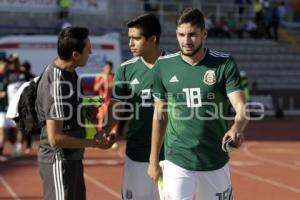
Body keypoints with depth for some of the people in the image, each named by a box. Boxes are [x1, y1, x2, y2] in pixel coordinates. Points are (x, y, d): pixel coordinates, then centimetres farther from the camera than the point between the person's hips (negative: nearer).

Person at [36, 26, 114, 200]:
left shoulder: (68, 71, 3)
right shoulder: (57, 83, -26)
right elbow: (55, 138, -25)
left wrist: (86, 110, 2)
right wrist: (95, 143, -18)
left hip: (72, 158, 10)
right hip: (60, 161, -10)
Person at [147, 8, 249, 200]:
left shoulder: (224, 63, -6)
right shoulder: (164, 65, 0)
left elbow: (241, 108, -15)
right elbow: (160, 115, 9)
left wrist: (236, 128, -38)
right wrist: (154, 160, 10)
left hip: (216, 163, 0)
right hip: (177, 162, 0)